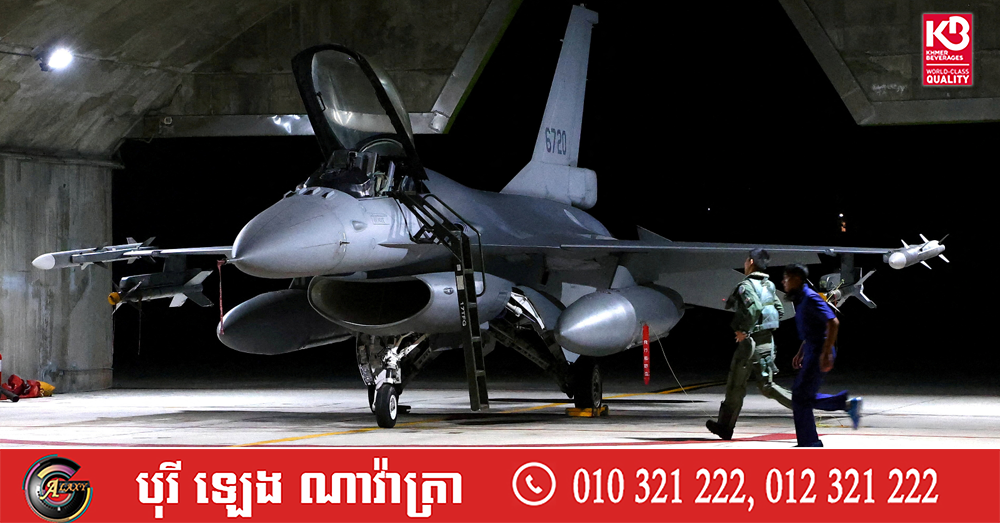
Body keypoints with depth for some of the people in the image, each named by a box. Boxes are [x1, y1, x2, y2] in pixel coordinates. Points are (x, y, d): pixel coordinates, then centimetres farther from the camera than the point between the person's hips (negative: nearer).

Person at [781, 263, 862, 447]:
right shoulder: (801, 299, 16)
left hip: (819, 354, -10)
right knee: (805, 397, 11)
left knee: (801, 397, -7)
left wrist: (826, 353, -26)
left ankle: (808, 442, -1)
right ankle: (847, 403, 14)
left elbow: (833, 322, -23)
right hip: (811, 353, 10)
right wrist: (800, 353, 24)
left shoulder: (811, 299, -15)